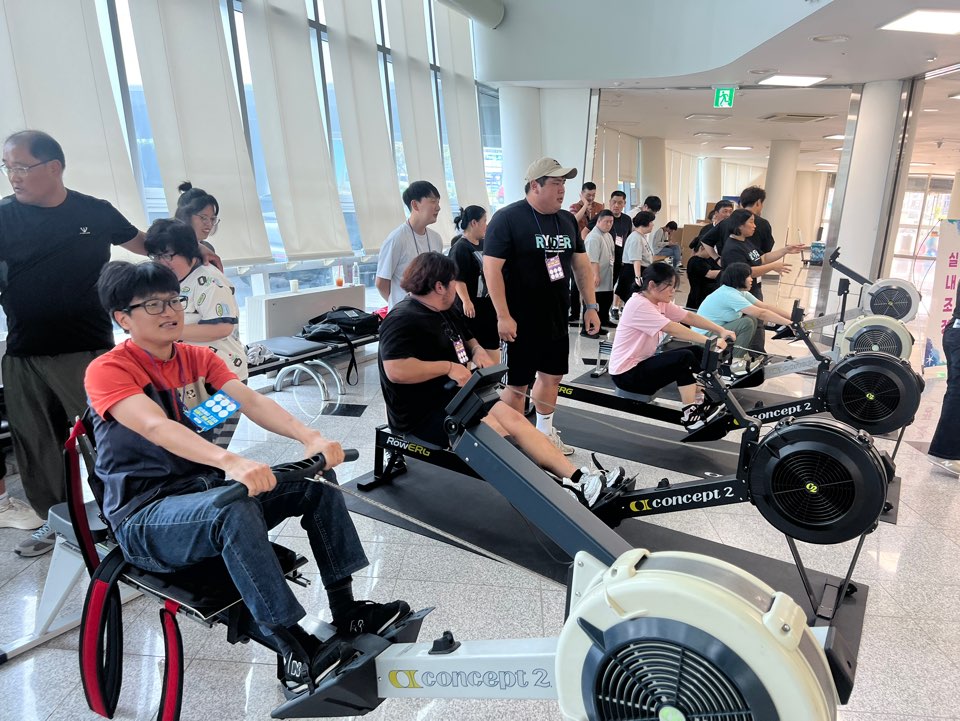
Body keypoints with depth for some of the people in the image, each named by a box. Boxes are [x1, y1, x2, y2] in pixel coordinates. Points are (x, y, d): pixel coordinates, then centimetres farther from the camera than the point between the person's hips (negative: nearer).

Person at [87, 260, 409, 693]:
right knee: (234, 509, -37)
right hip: (145, 517, -6)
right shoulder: (107, 372, -11)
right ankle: (294, 648, -28)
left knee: (315, 483, -10)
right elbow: (156, 427, -31)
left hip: (208, 488, 6)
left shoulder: (198, 359, 7)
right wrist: (230, 461, -48)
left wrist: (310, 438, -28)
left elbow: (251, 402, -10)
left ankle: (345, 610, -5)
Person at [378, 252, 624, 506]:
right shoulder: (404, 320, -18)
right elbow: (395, 371, -32)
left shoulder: (445, 312, 13)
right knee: (496, 435, -24)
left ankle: (578, 479, -12)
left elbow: (468, 339, 29)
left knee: (514, 419, -7)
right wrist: (448, 367, -23)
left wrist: (478, 351, 3)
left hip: (455, 396, 9)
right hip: (422, 412, -9)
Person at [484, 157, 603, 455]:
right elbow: (491, 267, -17)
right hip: (521, 322, -7)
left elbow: (581, 263, 14)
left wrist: (591, 305, 9)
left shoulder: (567, 220, 8)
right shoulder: (507, 218, -12)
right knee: (517, 384, 4)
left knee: (552, 375, 17)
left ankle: (545, 433, 36)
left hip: (556, 319, 7)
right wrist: (503, 316, -21)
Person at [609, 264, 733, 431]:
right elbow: (674, 329, -29)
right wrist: (709, 341, -30)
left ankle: (702, 401, 5)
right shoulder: (638, 305, -22)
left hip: (643, 363, 9)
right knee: (685, 358, -22)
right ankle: (691, 415, -12)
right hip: (626, 374, -9)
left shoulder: (660, 302, 6)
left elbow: (689, 317, 1)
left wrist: (721, 331, -9)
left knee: (698, 352, 3)